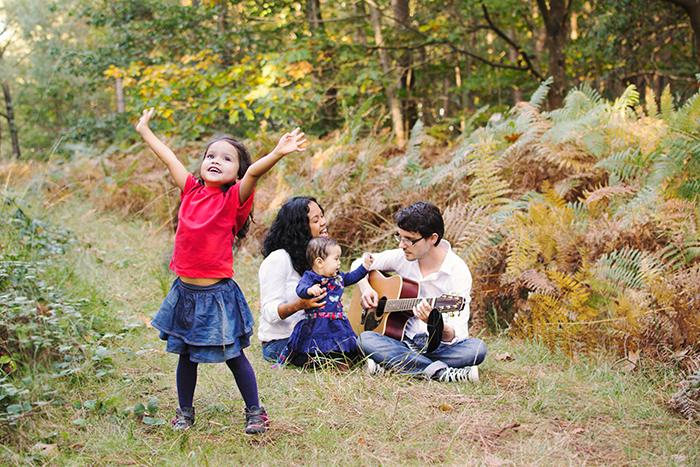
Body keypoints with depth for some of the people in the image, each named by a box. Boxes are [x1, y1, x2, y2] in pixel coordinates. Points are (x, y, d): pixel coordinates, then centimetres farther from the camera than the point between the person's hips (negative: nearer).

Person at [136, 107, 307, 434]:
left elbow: (254, 172, -26)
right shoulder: (192, 191, 5)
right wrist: (145, 132, 27)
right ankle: (185, 412, 31)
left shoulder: (234, 199, -8)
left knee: (233, 356, 4)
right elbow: (169, 159, 15)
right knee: (186, 355, 15)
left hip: (217, 293, -4)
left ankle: (254, 411, 19)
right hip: (185, 291, 5)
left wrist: (278, 153, -42)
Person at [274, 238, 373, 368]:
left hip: (338, 323, 5)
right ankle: (282, 362, 16)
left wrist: (365, 265, 26)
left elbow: (352, 277, 31)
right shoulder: (309, 277, -8)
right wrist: (309, 290, -48)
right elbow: (300, 288, -26)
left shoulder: (338, 277, 14)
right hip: (315, 324, -5)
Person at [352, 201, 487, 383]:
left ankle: (385, 365, -31)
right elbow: (360, 264, 19)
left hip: (438, 347, -3)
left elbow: (457, 336, -19)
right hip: (404, 343, 3)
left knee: (477, 348, -34)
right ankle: (440, 372, -33)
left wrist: (436, 323, -41)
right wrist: (365, 289, -2)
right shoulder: (401, 257, 1)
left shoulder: (458, 272, -13)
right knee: (365, 339, -28)